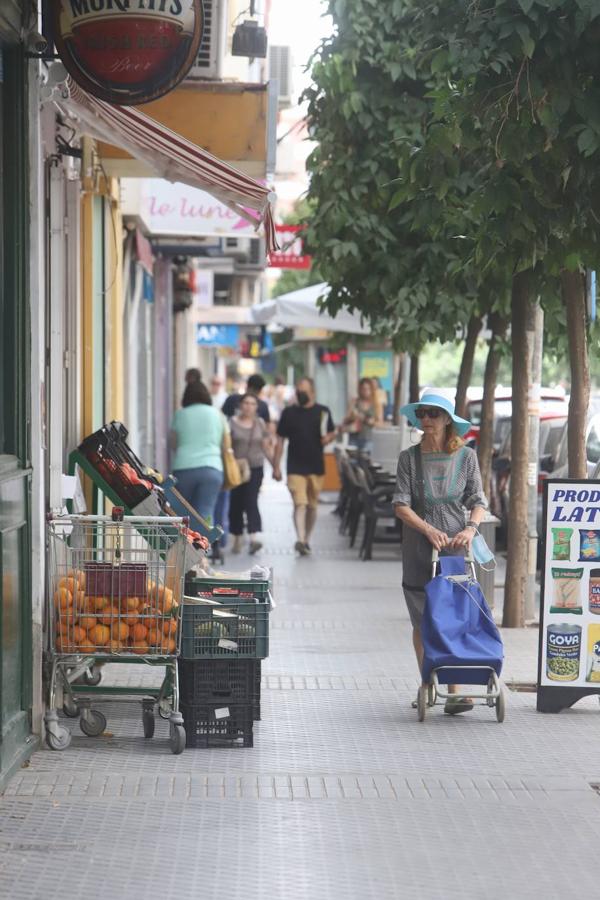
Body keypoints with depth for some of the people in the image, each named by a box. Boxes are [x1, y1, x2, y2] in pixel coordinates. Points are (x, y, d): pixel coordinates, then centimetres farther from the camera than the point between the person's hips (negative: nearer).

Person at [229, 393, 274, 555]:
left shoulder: (260, 424, 7)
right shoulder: (233, 423, -1)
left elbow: (266, 447, 12)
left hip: (255, 469, 0)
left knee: (251, 502, -11)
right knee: (236, 504, 4)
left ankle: (254, 538, -19)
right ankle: (237, 540, 17)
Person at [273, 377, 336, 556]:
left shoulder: (322, 412, 4)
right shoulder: (289, 413, 3)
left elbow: (332, 433, 15)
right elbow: (280, 440, 5)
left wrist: (327, 438, -11)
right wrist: (276, 466, 0)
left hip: (316, 467, 2)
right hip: (295, 468, -2)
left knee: (312, 506, 11)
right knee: (300, 504, -14)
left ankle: (306, 540, 24)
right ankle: (300, 540, -25)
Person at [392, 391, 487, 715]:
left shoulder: (466, 457, 4)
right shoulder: (409, 458, 3)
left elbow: (478, 501, 4)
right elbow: (401, 504, -3)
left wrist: (470, 528, -16)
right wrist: (428, 530, -17)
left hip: (455, 546, -1)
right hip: (418, 549, 1)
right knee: (422, 622, 5)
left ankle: (453, 692, -9)